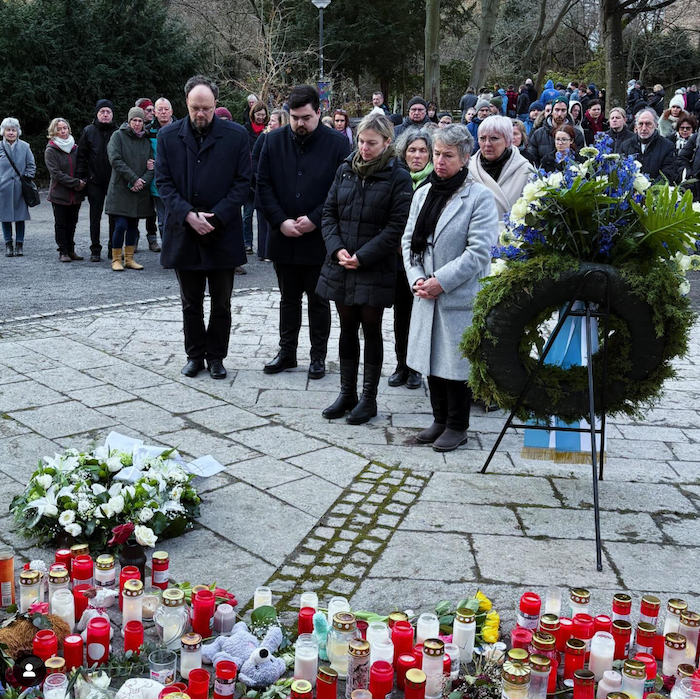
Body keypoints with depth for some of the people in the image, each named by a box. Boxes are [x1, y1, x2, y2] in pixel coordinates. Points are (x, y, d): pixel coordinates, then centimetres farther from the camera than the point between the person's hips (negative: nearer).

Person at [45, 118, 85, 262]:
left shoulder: (75, 148, 9)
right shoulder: (50, 151, -5)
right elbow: (56, 173, -13)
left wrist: (81, 183, -4)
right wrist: (76, 182, -16)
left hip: (75, 195, 4)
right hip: (59, 194, -4)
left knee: (72, 223, 9)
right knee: (61, 224, 2)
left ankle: (70, 250, 18)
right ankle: (63, 252, 7)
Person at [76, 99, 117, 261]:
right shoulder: (88, 131, 3)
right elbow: (81, 156, 4)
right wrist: (81, 178, -2)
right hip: (95, 181, 0)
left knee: (114, 217, 6)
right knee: (95, 217, 4)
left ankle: (114, 248, 17)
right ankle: (95, 250, 11)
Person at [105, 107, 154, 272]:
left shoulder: (146, 140, 12)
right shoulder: (118, 136, -1)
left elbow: (152, 165, 8)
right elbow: (115, 160, -11)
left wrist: (143, 182, -10)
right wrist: (134, 179, -16)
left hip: (140, 191, 5)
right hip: (120, 189, -5)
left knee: (133, 225, 10)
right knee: (121, 225, -10)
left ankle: (129, 259, 19)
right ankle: (116, 259, 3)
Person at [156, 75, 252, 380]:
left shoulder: (236, 135, -3)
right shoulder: (168, 136, 2)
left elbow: (242, 182, -4)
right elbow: (163, 182, 0)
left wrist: (215, 218, -13)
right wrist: (188, 215, -13)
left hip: (223, 233, -1)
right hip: (183, 232, 1)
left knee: (221, 303, 8)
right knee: (191, 303, 11)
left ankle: (216, 356, 21)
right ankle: (195, 355, 24)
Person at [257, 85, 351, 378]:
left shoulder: (337, 143, -7)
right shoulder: (274, 141, 2)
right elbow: (263, 185, 1)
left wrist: (315, 219, -15)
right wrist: (281, 221, -10)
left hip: (319, 239, -3)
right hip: (284, 236, 3)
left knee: (318, 300, 9)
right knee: (288, 298, 15)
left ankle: (318, 356, 21)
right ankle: (287, 352, 26)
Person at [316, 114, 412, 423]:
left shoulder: (398, 178, -6)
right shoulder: (346, 170, 7)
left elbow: (396, 226, -11)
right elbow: (329, 212, 8)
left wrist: (363, 256, -16)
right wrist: (336, 248, -7)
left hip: (375, 268, -4)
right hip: (340, 266, 4)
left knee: (371, 330, 5)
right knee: (347, 329, 12)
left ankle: (369, 398, 16)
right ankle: (347, 393, 23)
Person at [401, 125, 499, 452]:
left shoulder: (479, 197, -9)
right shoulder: (423, 193, 11)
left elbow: (479, 251, -15)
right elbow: (409, 240, 11)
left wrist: (441, 281, -18)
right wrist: (417, 279, -4)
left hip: (460, 296, -6)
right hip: (426, 294, 6)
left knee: (455, 361, 2)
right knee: (431, 358, 13)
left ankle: (457, 426, 17)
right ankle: (440, 420, 28)